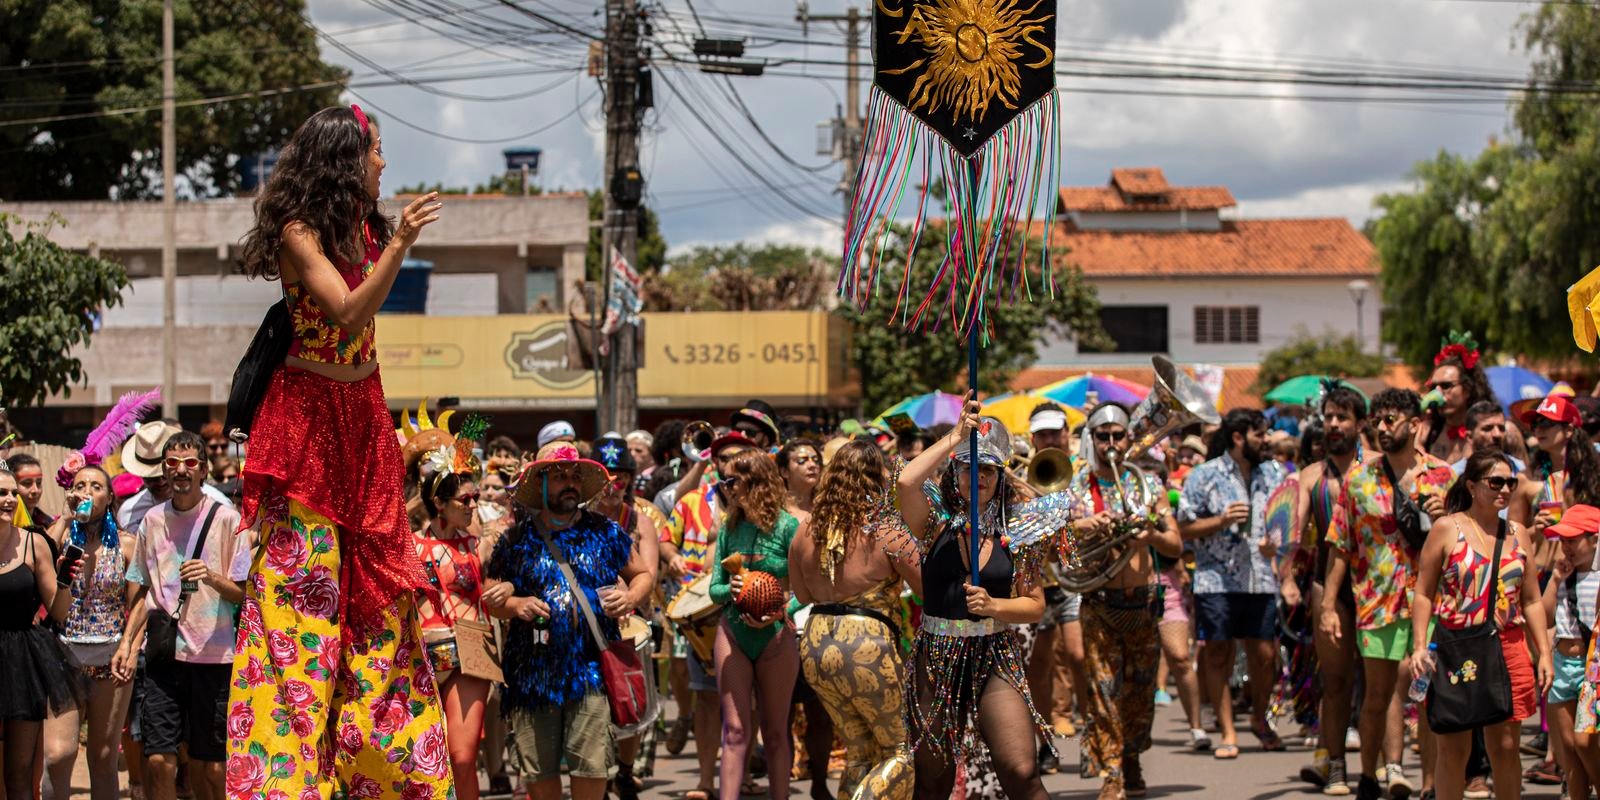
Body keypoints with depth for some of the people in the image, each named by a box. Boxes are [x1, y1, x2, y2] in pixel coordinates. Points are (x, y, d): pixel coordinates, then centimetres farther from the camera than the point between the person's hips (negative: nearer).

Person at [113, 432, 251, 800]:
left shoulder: (227, 519, -1)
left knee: (207, 764, 1)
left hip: (212, 655, -3)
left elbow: (243, 592, -3)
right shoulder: (153, 520, 10)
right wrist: (127, 643, 9)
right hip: (162, 652, 3)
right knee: (158, 760, -5)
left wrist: (212, 578, -22)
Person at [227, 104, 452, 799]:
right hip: (307, 413, -8)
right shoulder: (298, 232, -14)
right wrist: (399, 246, -34)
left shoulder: (363, 226, 9)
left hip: (361, 415, 8)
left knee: (372, 580, 8)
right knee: (304, 579, -8)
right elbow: (347, 316, -26)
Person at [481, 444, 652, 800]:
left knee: (592, 766, -7)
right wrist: (515, 604, -10)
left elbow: (642, 574, 18)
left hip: (590, 667, -1)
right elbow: (490, 597, 11)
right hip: (533, 672, 1)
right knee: (538, 771, 3)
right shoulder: (518, 539, 7)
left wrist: (631, 597, -3)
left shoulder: (605, 532, 8)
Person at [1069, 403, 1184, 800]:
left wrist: (1151, 535, -18)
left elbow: (1176, 546, 4)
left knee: (1140, 693, 11)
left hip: (1144, 601, 2)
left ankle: (1132, 762, 30)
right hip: (1100, 605, -2)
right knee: (1104, 693, -9)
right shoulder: (1075, 487, 1)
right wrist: (1082, 525, -27)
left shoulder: (1148, 484, 6)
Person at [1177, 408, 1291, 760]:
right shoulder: (1204, 476, 0)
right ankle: (1228, 732, 9)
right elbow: (1184, 530, -1)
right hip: (1217, 581, -3)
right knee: (1217, 655, 0)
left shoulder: (1273, 473, 12)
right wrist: (1222, 520, -14)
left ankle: (1259, 717, 26)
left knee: (1265, 654, 1)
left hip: (1262, 581, 3)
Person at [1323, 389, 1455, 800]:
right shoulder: (1359, 477, 5)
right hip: (1378, 601, 1)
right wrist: (1328, 605, 2)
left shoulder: (1443, 476, 3)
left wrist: (1445, 519, -12)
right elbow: (1339, 545, 6)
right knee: (1379, 693, 6)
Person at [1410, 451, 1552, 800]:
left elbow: (1531, 600, 15)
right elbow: (1424, 594, -2)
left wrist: (1544, 654, 8)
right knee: (1453, 748, 0)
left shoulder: (1518, 534, 11)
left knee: (1505, 746, 6)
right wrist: (1419, 647, -12)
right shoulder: (1447, 529, -1)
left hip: (1509, 647, 3)